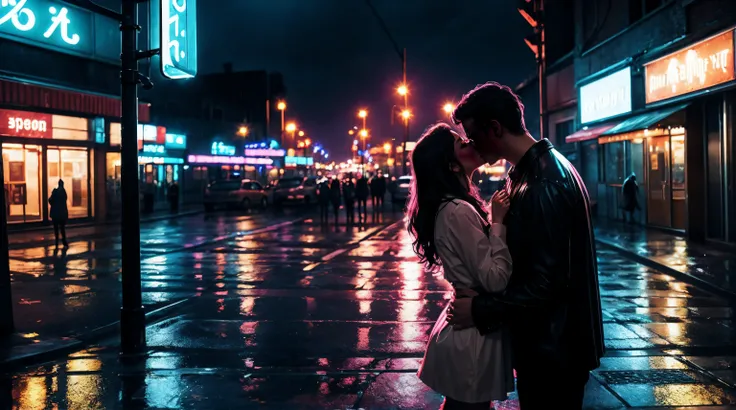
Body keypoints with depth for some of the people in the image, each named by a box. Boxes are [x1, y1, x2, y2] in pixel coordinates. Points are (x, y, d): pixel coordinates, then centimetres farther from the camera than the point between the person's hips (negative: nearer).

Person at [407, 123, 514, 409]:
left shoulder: (451, 207, 8)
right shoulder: (459, 212, -23)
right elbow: (495, 279, -25)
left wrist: (493, 222, 4)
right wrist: (498, 222, -20)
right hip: (474, 336, -9)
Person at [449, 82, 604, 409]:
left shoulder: (540, 186, -25)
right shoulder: (545, 165, 7)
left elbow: (544, 284, -27)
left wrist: (480, 310, -19)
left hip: (552, 345, -9)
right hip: (557, 337, 9)